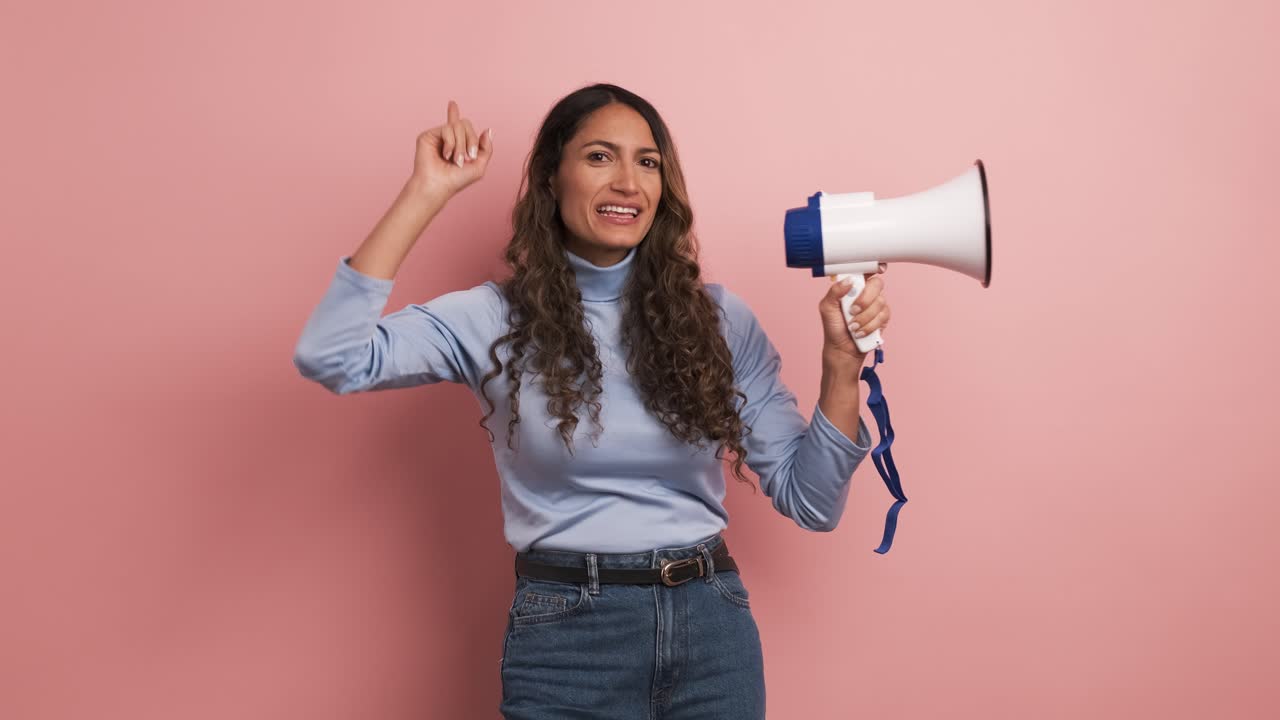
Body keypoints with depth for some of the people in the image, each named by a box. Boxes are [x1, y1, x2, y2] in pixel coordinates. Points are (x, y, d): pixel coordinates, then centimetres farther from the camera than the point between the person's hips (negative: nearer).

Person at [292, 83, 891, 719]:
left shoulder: (717, 318, 1)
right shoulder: (496, 319, -3)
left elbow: (809, 501, 3)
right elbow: (330, 357, -19)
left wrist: (841, 362, -11)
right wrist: (426, 193, -16)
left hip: (713, 629, 3)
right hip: (565, 640, -2)